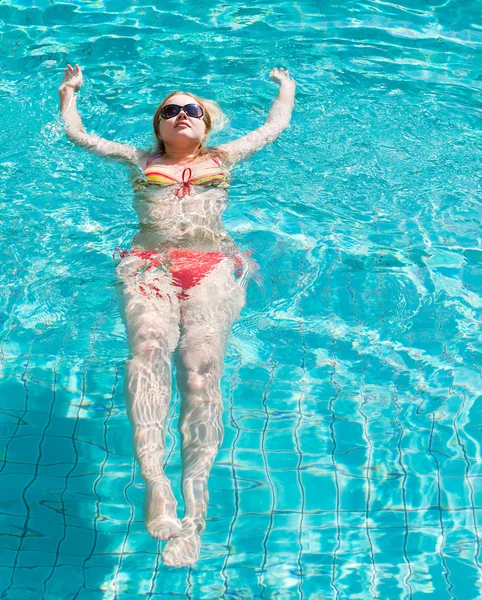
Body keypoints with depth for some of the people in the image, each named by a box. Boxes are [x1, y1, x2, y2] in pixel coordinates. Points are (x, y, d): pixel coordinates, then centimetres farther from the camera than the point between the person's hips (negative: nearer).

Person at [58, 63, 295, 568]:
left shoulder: (223, 159, 33)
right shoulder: (139, 161, 32)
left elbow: (276, 126, 46)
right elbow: (77, 135, 42)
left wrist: (286, 87, 63)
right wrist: (69, 92, 58)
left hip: (213, 265, 0)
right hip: (148, 264, 0)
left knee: (201, 366, -31)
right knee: (149, 346, -35)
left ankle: (195, 497, -44)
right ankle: (153, 480, -52)